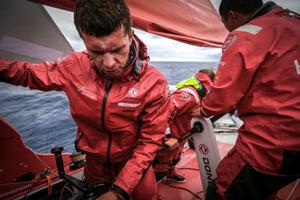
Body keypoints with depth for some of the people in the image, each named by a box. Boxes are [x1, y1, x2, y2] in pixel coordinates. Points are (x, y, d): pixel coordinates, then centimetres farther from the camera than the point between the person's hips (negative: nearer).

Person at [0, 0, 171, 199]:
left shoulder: (154, 83, -27)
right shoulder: (75, 67, -19)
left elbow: (149, 142, -22)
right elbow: (30, 74, 0)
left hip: (134, 165, -2)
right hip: (94, 163, 3)